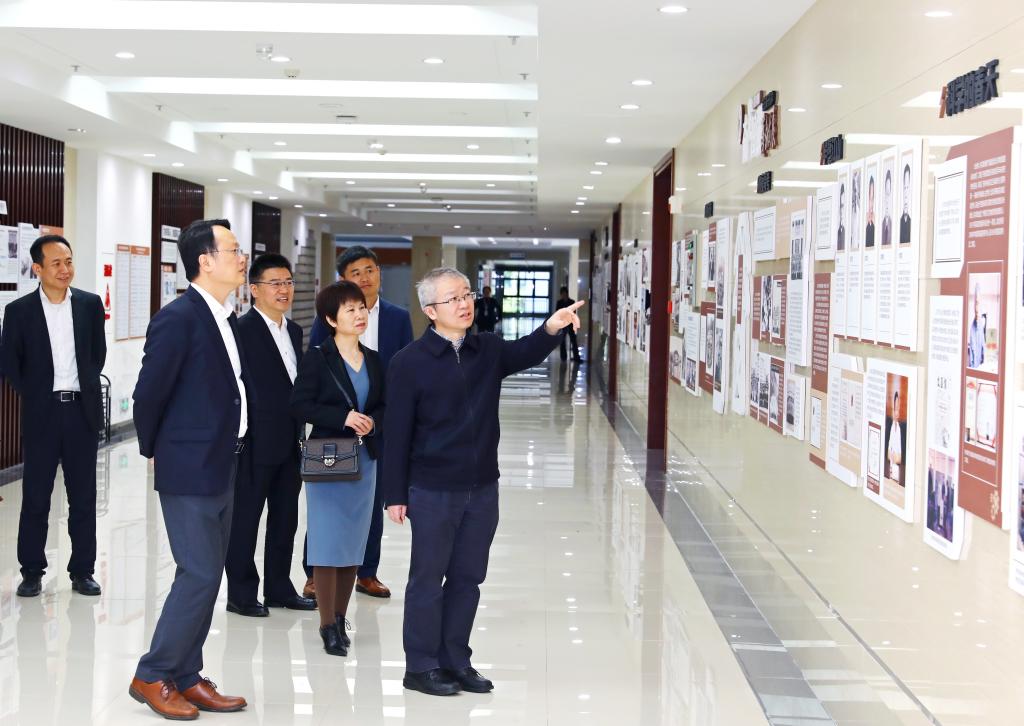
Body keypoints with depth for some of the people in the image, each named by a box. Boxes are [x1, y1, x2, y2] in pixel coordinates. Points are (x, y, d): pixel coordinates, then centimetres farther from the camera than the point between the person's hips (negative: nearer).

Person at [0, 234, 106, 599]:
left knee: (83, 496, 6)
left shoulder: (90, 304, 2)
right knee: (35, 496, 4)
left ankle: (82, 570, 15)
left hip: (83, 410, 2)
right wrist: (34, 395, 2)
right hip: (41, 413, -1)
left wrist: (85, 387, 6)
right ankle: (32, 571, 16)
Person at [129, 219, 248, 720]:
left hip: (223, 470, 9)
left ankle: (186, 678, 21)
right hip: (189, 471, -9)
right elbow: (148, 394, -12)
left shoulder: (227, 319, 10)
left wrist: (231, 452, 14)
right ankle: (153, 676, 8)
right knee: (199, 575, -7)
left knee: (206, 576, 12)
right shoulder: (178, 319, -16)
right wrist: (155, 452, 0)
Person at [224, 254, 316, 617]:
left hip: (289, 444, 8)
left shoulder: (294, 331, 13)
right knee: (245, 519, 4)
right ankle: (241, 593, 13)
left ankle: (279, 587, 26)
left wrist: (301, 436, 15)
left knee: (285, 519, 14)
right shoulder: (243, 329, -12)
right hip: (256, 442, -8)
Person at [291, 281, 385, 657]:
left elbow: (384, 405, 13)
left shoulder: (373, 360, 9)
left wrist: (372, 421, -9)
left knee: (353, 541, 9)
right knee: (327, 542, -4)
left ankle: (340, 617, 20)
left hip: (364, 459, 5)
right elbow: (300, 405, -11)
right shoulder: (317, 359, -6)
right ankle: (328, 625, 3)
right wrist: (343, 418, -21)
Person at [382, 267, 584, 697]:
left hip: (482, 487, 5)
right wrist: (395, 494, -9)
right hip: (432, 490, -5)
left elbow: (525, 354, -15)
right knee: (428, 577, 6)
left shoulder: (489, 351, 4)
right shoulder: (410, 362, -10)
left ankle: (454, 661, 26)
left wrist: (552, 329, -36)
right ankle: (421, 666, 18)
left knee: (468, 577, 13)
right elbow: (397, 432, -8)